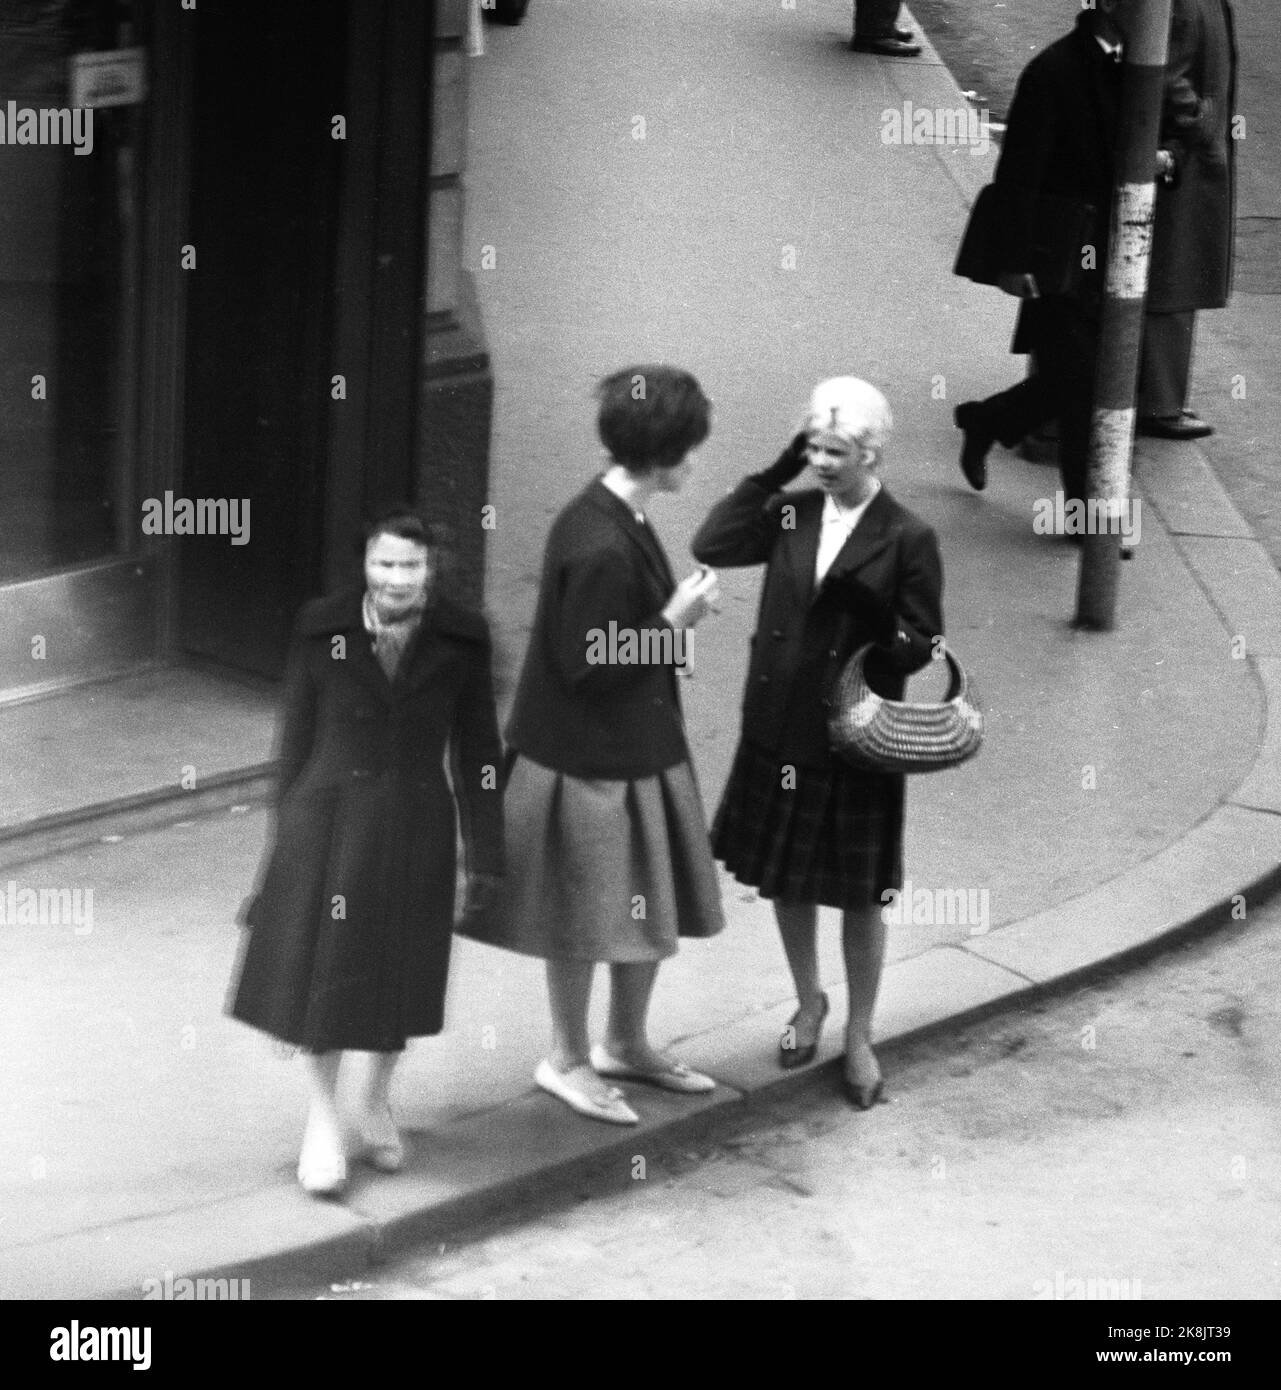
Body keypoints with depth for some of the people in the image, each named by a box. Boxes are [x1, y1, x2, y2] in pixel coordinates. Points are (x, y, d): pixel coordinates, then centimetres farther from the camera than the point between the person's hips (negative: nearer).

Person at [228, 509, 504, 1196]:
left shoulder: (461, 638, -6)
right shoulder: (322, 629, -7)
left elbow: (477, 748, 0)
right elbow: (298, 735, 1)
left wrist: (485, 851, 1)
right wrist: (288, 839, 4)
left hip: (415, 829, 1)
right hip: (329, 821, -1)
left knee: (396, 975, 14)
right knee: (320, 971, 4)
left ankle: (376, 1104, 36)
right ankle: (323, 1118, 21)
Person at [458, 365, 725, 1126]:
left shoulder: (618, 517, 2)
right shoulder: (600, 548, -28)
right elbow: (587, 665, -24)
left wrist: (676, 610, 3)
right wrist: (674, 622, -20)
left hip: (638, 749, 10)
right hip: (591, 763, -9)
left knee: (651, 909, 20)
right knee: (588, 919, 8)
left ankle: (627, 1044, 38)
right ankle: (569, 1058, 27)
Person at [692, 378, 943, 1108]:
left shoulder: (908, 539, -12)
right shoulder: (794, 515, 0)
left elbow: (922, 647, -9)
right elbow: (712, 545, -11)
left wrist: (872, 615, -29)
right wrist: (773, 475, -11)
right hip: (779, 733, 4)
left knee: (859, 896, 8)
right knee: (787, 881, 17)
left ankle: (860, 1035, 24)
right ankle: (809, 1002, 40)